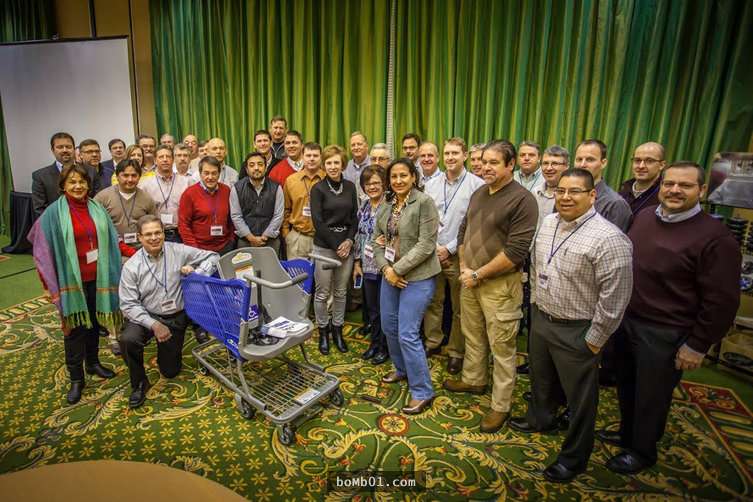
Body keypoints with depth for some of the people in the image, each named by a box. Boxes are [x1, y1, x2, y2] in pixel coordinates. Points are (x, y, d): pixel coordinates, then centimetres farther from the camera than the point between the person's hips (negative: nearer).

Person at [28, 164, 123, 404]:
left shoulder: (97, 209, 3)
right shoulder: (53, 213, -7)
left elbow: (110, 242, 6)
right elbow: (44, 250, -6)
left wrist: (111, 274, 2)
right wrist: (49, 284, -9)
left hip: (97, 277, 3)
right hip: (71, 280, -3)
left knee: (94, 321, 16)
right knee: (74, 326, 4)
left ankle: (92, 363, 34)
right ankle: (76, 378, 16)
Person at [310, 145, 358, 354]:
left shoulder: (350, 187, 7)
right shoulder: (318, 189, -5)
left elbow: (355, 217, 7)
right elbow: (317, 222, -10)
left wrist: (349, 240, -7)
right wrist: (335, 245, -11)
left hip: (346, 245, 4)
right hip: (324, 246, -3)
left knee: (341, 292, 11)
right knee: (322, 293, 4)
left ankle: (337, 330, 26)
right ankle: (323, 332, 21)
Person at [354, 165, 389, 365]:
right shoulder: (363, 208, 8)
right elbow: (359, 236, 13)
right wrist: (357, 262, 12)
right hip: (368, 265, 6)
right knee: (371, 307, 16)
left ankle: (385, 347, 25)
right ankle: (374, 343, 34)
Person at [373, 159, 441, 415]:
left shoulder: (424, 202, -12)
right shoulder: (386, 205, 9)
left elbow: (426, 244, -17)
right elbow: (378, 240, 10)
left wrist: (397, 269, -17)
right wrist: (385, 268, -6)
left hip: (417, 277, -7)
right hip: (390, 275, 7)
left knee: (407, 334, -7)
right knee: (389, 327, 16)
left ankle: (422, 392, 10)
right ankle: (402, 370, 41)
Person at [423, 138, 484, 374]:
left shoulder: (477, 185, -8)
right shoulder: (432, 184, 7)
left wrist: (450, 248, -11)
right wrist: (433, 247, -3)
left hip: (458, 255, -3)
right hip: (432, 253, 4)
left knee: (459, 308, 7)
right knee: (432, 301, 14)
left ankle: (456, 351, 23)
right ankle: (432, 342, 32)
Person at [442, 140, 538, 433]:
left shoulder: (522, 200, -15)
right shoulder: (478, 194, 9)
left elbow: (516, 251, -21)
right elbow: (463, 231, 16)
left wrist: (478, 274, -15)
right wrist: (464, 267, 4)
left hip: (500, 284, -7)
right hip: (470, 279, 7)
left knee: (501, 347, 5)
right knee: (472, 336, 21)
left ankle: (501, 405, 21)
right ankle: (473, 380, 43)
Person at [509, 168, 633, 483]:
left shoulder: (608, 239, -23)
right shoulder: (548, 222, 1)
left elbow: (614, 298, -20)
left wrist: (595, 339, -14)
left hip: (576, 331, -7)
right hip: (541, 319, 7)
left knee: (579, 397, 13)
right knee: (541, 377, 27)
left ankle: (574, 457, 33)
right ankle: (540, 419, 53)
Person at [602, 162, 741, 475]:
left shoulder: (715, 238, -17)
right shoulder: (644, 217, 2)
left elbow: (721, 302, -14)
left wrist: (697, 345, -12)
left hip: (664, 334, -6)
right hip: (626, 319, 6)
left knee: (651, 397, 13)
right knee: (626, 386, 21)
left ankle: (642, 451, 36)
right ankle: (627, 433, 46)